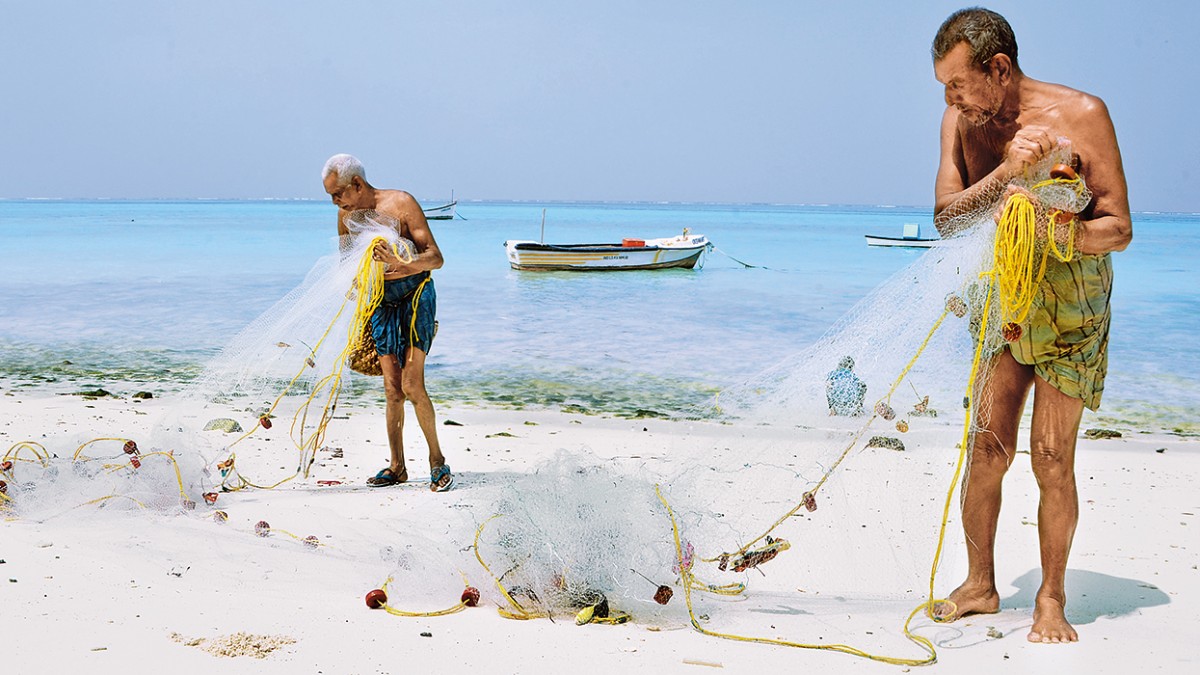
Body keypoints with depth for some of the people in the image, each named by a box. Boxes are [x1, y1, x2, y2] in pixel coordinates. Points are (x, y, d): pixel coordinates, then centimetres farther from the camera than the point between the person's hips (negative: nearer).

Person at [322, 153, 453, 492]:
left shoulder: (402, 203, -11)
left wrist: (401, 265, -35)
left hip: (416, 294, -5)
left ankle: (438, 460, 0)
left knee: (411, 385, -13)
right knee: (392, 389, 2)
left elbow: (435, 257, -15)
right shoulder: (346, 216, 6)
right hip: (380, 302, 5)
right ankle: (397, 467, 12)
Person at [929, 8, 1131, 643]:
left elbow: (1118, 229, -13)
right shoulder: (961, 122, -2)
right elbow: (946, 219, -10)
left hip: (1072, 299, -3)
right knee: (988, 447, 0)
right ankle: (980, 584, 16)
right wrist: (1005, 172, -25)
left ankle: (1051, 599, 10)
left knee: (1051, 456, -5)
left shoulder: (1080, 114, -14)